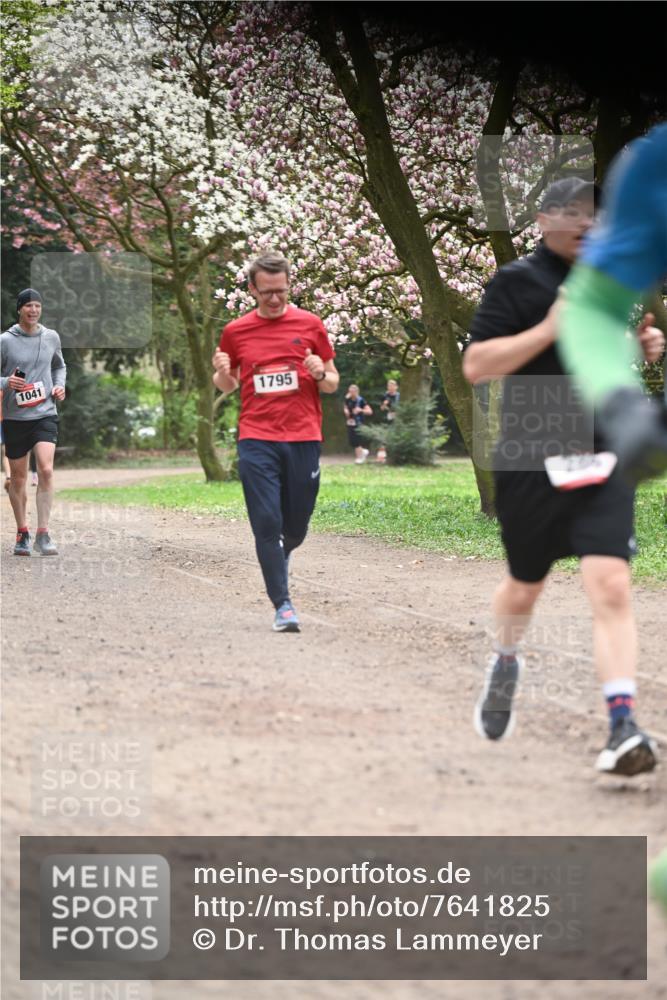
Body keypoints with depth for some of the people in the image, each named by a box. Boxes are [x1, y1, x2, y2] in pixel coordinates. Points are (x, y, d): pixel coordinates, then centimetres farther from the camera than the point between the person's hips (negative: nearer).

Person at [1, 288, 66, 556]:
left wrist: (60, 385, 5)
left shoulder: (51, 337, 5)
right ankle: (22, 533, 23)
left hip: (45, 414, 1)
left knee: (46, 470, -17)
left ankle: (43, 534, -14)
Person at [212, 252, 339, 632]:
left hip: (304, 440, 1)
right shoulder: (235, 331, 7)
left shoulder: (310, 325, 5)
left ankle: (280, 557, 43)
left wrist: (321, 375, -11)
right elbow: (227, 386, 20)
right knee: (267, 524, -10)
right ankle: (283, 605, -6)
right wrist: (222, 373, -3)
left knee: (296, 526, 8)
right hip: (257, 440, 0)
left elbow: (333, 382, 12)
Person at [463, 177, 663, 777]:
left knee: (611, 590, -15)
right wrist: (548, 329, -21)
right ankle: (505, 664, 50)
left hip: (602, 463, 3)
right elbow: (475, 366, -14)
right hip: (531, 466, -2)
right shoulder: (518, 281, -6)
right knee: (525, 589, 16)